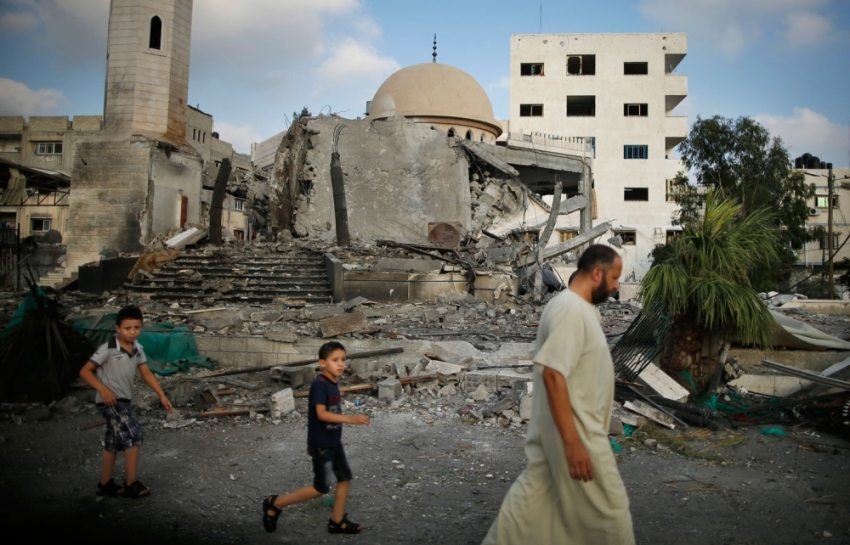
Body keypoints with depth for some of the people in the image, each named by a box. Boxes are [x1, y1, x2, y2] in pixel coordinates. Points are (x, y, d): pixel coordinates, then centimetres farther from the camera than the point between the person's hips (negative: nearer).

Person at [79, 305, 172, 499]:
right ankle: (131, 484, -7)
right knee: (133, 435, -15)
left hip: (124, 401, 8)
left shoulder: (138, 349, 2)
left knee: (114, 443, 17)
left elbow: (147, 374, 9)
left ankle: (105, 484, 30)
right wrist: (103, 389, -26)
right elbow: (85, 371, -15)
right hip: (110, 401, -8)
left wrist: (162, 395, 4)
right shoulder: (108, 349, -18)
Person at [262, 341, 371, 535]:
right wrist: (350, 419, -33)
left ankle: (337, 521, 24)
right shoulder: (319, 384, -21)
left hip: (334, 442, 9)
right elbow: (321, 414, -29)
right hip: (321, 444, -9)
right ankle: (275, 504, 11)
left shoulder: (332, 384, 6)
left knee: (345, 477, 11)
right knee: (321, 487, 0)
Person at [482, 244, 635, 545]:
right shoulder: (570, 310, -23)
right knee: (607, 504, 5)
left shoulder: (579, 307, 11)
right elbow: (553, 375, -29)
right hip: (574, 428, -10)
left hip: (556, 424, 10)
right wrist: (572, 442, -28)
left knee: (535, 490, 18)